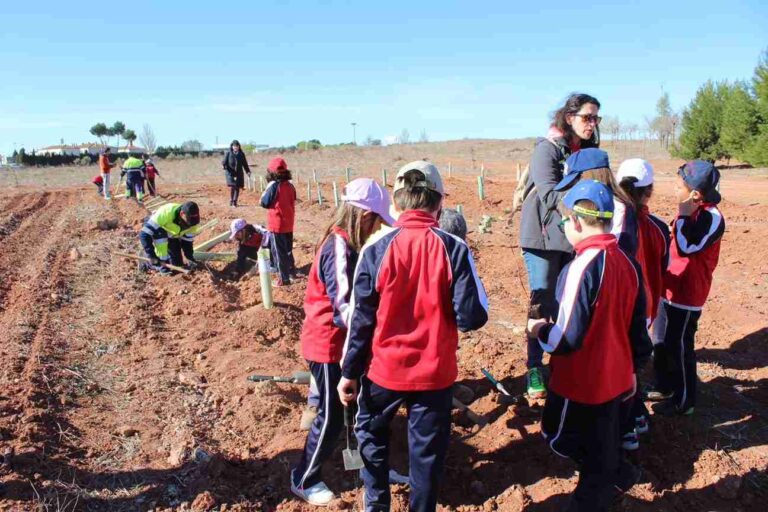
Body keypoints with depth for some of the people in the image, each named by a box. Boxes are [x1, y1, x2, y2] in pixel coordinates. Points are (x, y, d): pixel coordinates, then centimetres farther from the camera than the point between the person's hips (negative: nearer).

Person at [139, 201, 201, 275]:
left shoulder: (193, 220, -27)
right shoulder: (166, 213, -42)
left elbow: (187, 240, -11)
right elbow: (145, 234, -40)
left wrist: (190, 259, -19)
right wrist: (151, 256, -41)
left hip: (172, 235, 4)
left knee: (177, 264, -3)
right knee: (160, 234, -37)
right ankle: (162, 266, -19)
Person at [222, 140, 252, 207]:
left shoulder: (241, 154, 7)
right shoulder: (228, 153, -1)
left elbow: (244, 163, 12)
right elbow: (224, 161, -7)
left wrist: (248, 171, 6)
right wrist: (223, 165, -28)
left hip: (239, 174, 3)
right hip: (230, 173, -3)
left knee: (237, 188, 2)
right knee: (232, 187, -14)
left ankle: (235, 202, 14)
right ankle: (231, 200, 10)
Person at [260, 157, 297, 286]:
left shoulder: (274, 186, -17)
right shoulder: (290, 185, 2)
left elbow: (264, 203, -11)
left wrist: (266, 190, 3)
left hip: (277, 225, -7)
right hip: (289, 224, 7)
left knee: (279, 251, 1)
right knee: (288, 249, 22)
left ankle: (284, 278, 4)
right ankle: (291, 270, 34)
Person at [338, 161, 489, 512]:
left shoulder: (376, 248, -11)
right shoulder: (455, 249, -13)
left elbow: (361, 318, -6)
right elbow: (472, 318, -13)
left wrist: (349, 372, 5)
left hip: (384, 369, 1)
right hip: (435, 372, 0)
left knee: (370, 433, 27)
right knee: (427, 452, 17)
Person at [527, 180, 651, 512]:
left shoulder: (582, 267, -24)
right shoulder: (627, 264, 0)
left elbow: (567, 338, -24)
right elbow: (637, 329, 9)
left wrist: (539, 330, -4)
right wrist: (632, 369, 21)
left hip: (581, 383, -8)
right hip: (616, 379, 8)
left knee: (560, 437, 14)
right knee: (601, 443, 25)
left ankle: (617, 473, 17)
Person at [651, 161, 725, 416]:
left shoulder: (711, 217, -20)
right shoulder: (692, 212, 7)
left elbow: (686, 248, -28)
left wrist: (682, 215, -23)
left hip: (687, 295, -9)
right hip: (672, 290, 9)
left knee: (679, 346, 2)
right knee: (664, 342, 21)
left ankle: (684, 401, 18)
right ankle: (667, 385, 40)